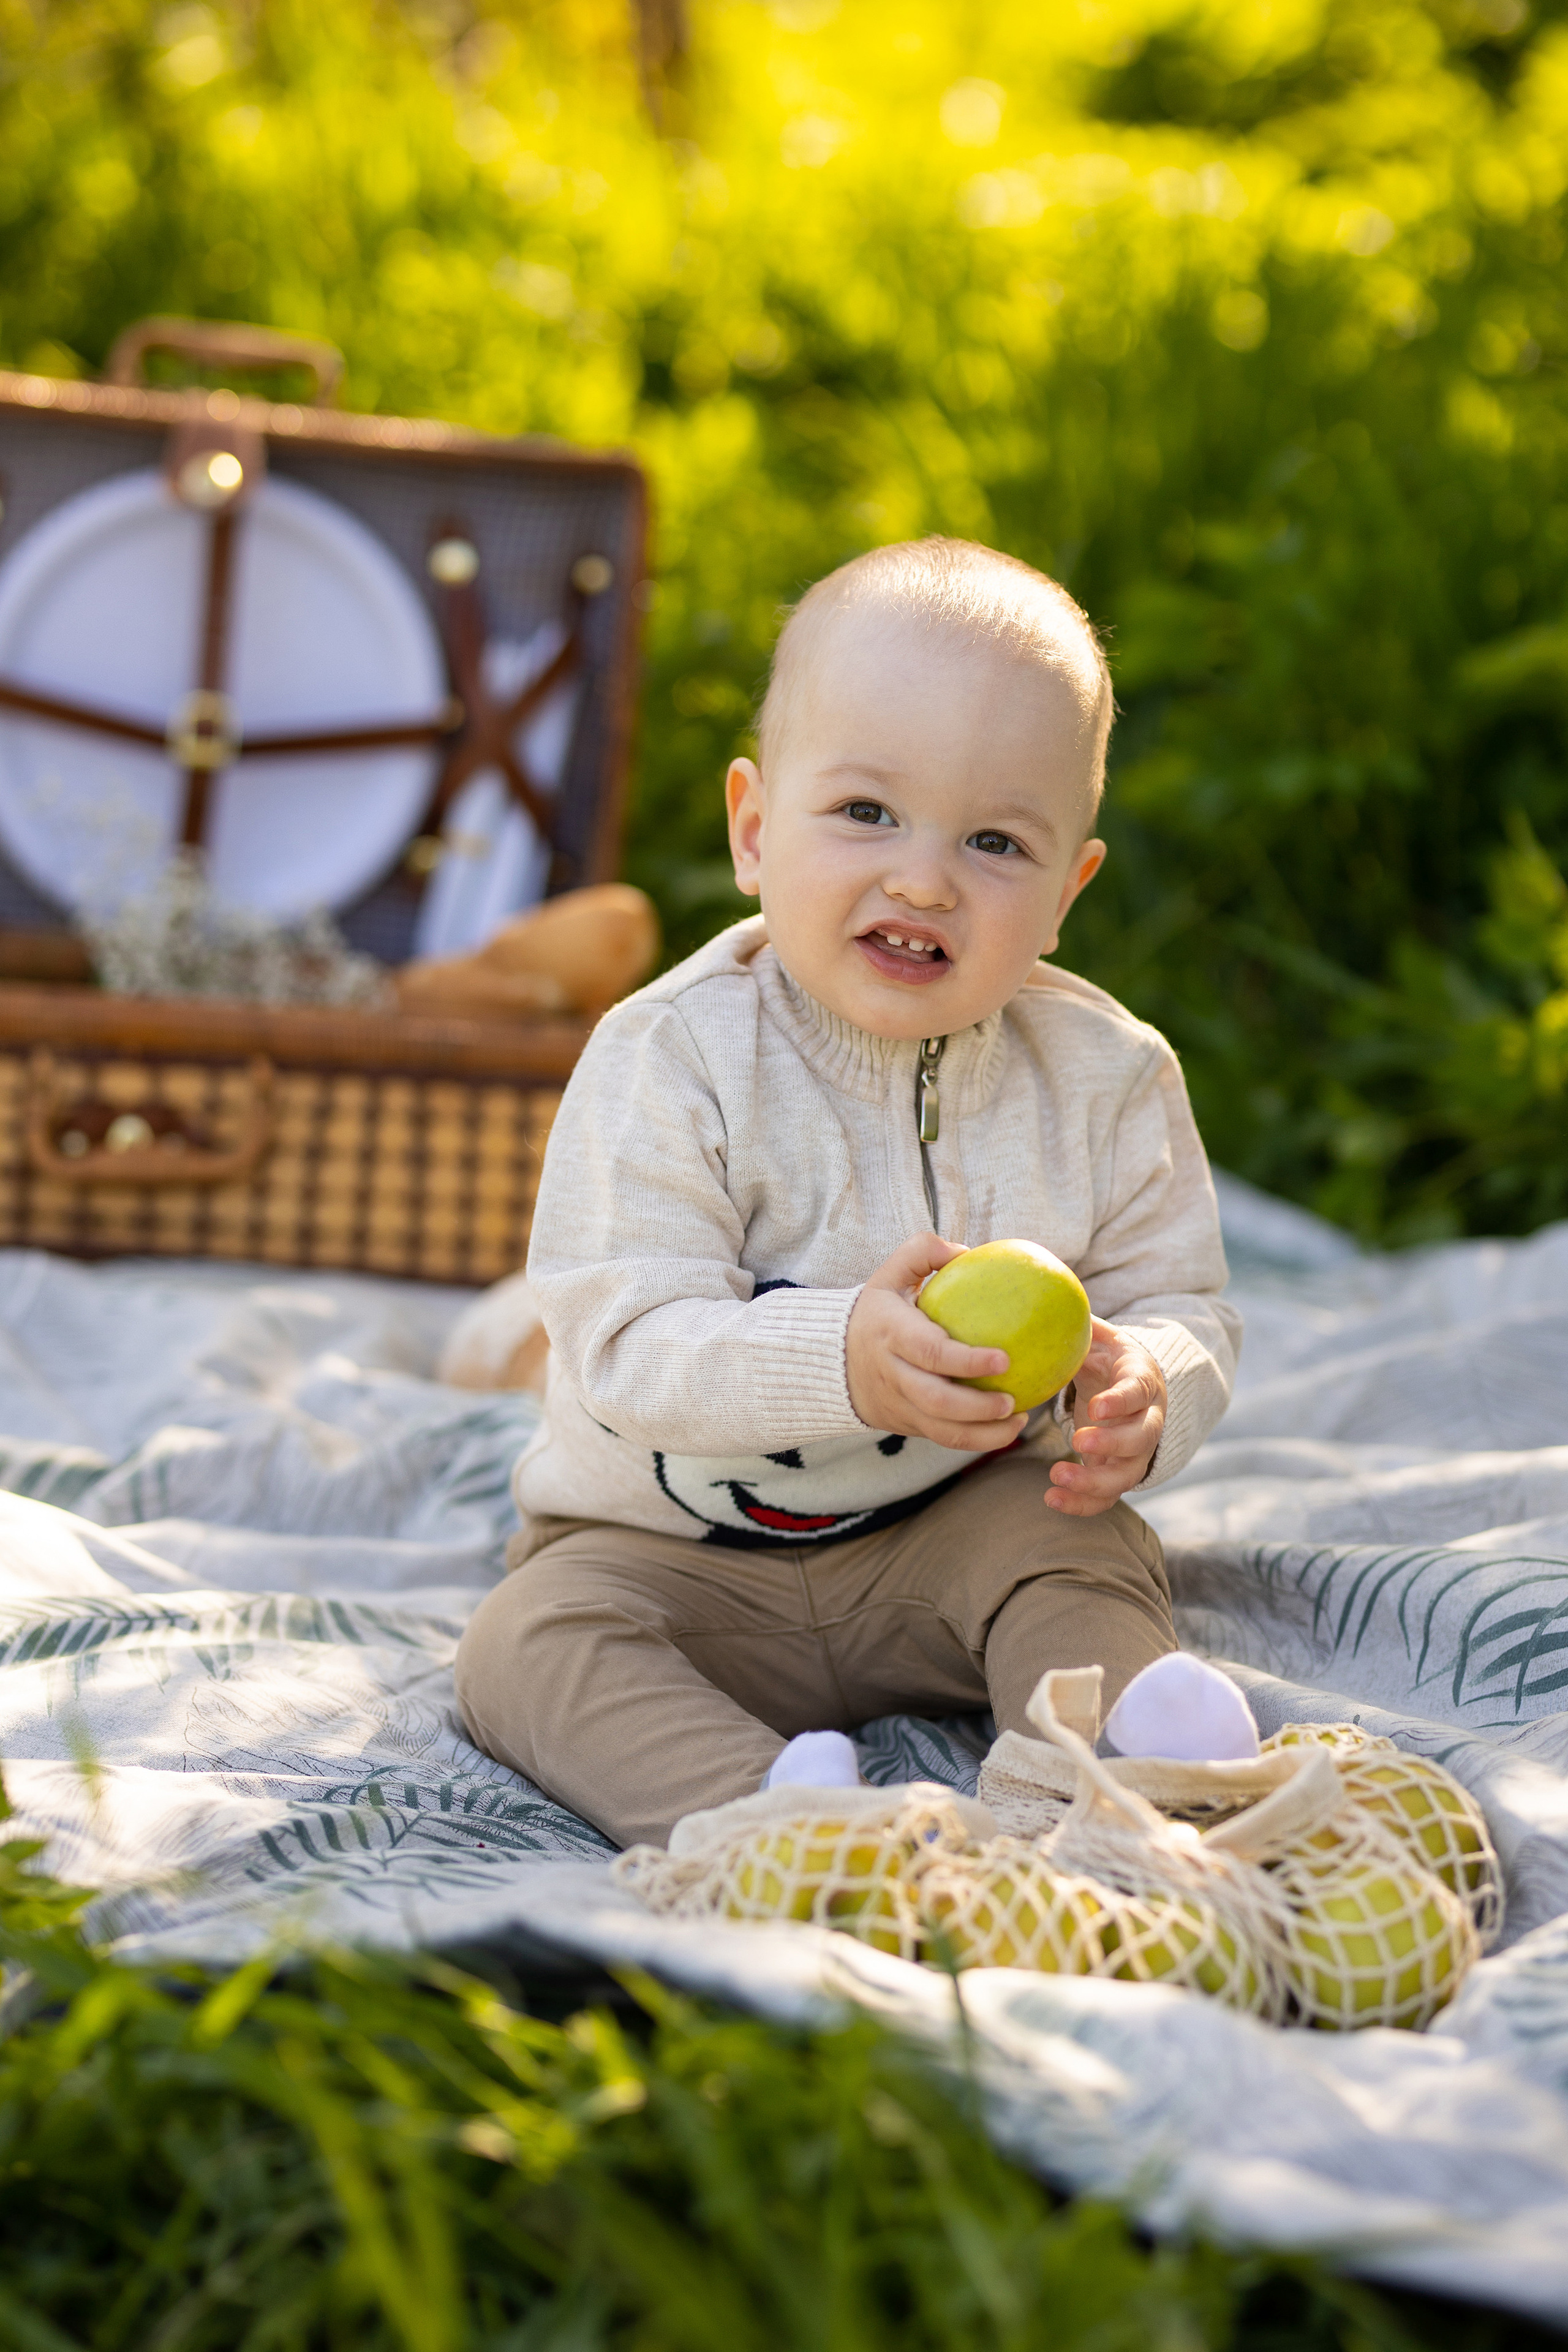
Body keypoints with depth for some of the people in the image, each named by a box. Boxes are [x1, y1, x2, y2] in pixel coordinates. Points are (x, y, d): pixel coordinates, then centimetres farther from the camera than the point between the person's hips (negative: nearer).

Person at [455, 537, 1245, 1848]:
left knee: (1083, 1551, -24)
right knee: (530, 1642, -26)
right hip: (675, 1548, -2)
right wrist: (840, 1360, -43)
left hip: (955, 1534, 2)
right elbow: (626, 1344, -25)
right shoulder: (672, 1061, -18)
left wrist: (1145, 1394, -30)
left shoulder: (1105, 1077, -7)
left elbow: (1180, 1309, -4)